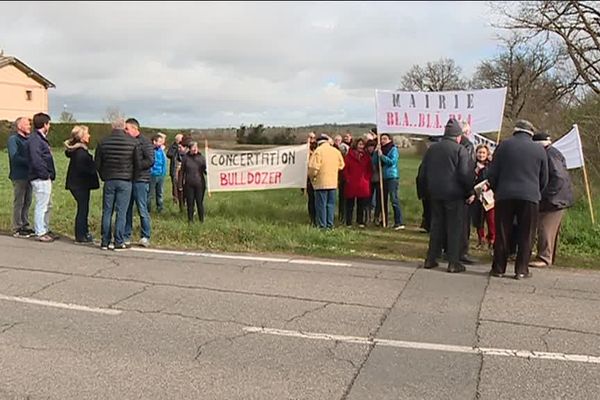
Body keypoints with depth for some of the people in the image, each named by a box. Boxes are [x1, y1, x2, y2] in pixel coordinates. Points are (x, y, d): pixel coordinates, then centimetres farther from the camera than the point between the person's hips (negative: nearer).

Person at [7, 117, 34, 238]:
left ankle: (25, 226, 19)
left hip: (28, 175, 7)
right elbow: (14, 157, -17)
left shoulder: (27, 140, 16)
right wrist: (29, 162, -20)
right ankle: (17, 229, 3)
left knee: (27, 202, 10)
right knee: (18, 202, -3)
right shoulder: (13, 139, -6)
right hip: (19, 176, -7)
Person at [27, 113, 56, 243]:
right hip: (40, 178, -10)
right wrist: (45, 174, -17)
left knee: (47, 205, 17)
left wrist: (50, 174, 11)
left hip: (46, 178, 10)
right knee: (41, 206, -5)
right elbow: (36, 160, -23)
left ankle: (46, 230, 26)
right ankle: (40, 233, 2)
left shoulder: (41, 139, 17)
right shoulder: (34, 139, -14)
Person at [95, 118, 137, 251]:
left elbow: (97, 164, 5)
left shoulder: (103, 142, 1)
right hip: (125, 181, -2)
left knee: (107, 211, 9)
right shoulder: (132, 142, -7)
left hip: (109, 181, 2)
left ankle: (105, 242, 12)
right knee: (121, 212, 1)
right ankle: (119, 242, 3)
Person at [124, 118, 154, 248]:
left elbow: (150, 161, -13)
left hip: (140, 180, -6)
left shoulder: (145, 142, -5)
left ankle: (145, 237, 9)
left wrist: (135, 166, -16)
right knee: (126, 210, 7)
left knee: (142, 210, -1)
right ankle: (126, 237, 14)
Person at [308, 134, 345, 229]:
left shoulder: (318, 150, -10)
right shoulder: (336, 151, 7)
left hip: (321, 182, -5)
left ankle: (322, 225, 2)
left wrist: (312, 176, 0)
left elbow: (314, 167, -16)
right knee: (331, 203, 12)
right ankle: (330, 224, 15)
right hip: (333, 182, 5)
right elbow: (341, 165, 12)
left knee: (321, 204, 1)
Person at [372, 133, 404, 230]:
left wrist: (381, 155, -12)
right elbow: (375, 163, 6)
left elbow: (392, 161, -14)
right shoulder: (380, 150, 14)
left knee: (394, 199, -13)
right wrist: (376, 152, -4)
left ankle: (399, 223, -15)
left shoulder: (393, 149, -2)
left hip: (392, 177, -7)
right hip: (383, 178, 7)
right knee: (383, 200, 12)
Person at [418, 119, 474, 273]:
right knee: (454, 227, 1)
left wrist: (427, 190, 20)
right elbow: (466, 174, -13)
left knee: (436, 225, 13)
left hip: (435, 194, 5)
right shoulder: (460, 150, -7)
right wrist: (470, 192, -4)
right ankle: (453, 262, 2)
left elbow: (423, 173, 13)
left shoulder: (432, 149, 10)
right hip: (454, 194, -5)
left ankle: (431, 259, 15)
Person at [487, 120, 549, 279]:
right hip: (529, 197, 0)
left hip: (505, 196, 0)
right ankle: (521, 270, 8)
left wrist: (496, 191, 17)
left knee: (502, 234, 6)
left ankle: (498, 268, 11)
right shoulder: (539, 149, 6)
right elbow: (544, 179, 12)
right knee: (526, 236, 6)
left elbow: (492, 173, 4)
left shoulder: (504, 145, 4)